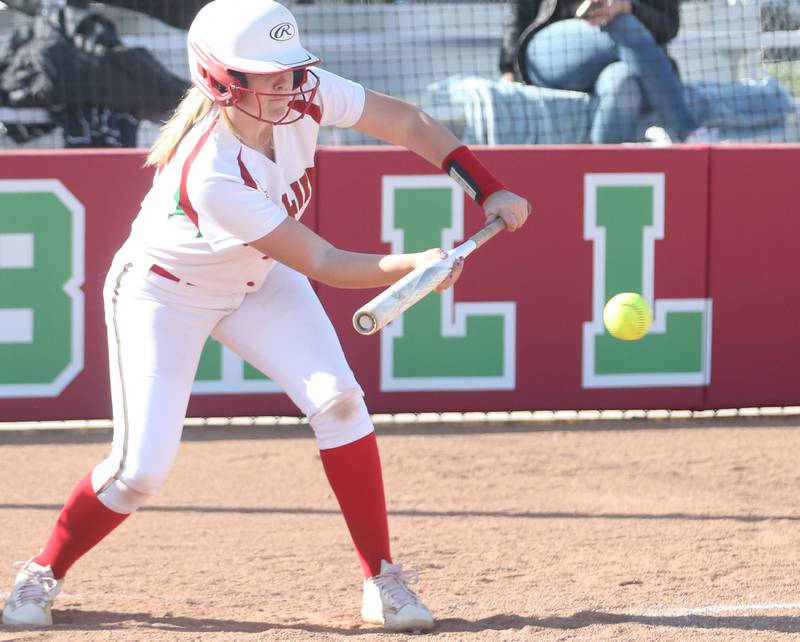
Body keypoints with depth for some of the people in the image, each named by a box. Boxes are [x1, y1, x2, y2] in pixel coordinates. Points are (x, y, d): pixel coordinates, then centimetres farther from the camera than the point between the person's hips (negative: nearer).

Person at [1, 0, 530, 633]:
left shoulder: (305, 94, -23)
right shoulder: (212, 177, -39)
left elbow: (406, 123, -10)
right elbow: (322, 264, -35)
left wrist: (489, 190, -17)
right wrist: (411, 266, -46)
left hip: (256, 282, 6)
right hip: (163, 295, -6)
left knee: (337, 397, -14)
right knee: (142, 469, -11)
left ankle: (382, 578, -4)